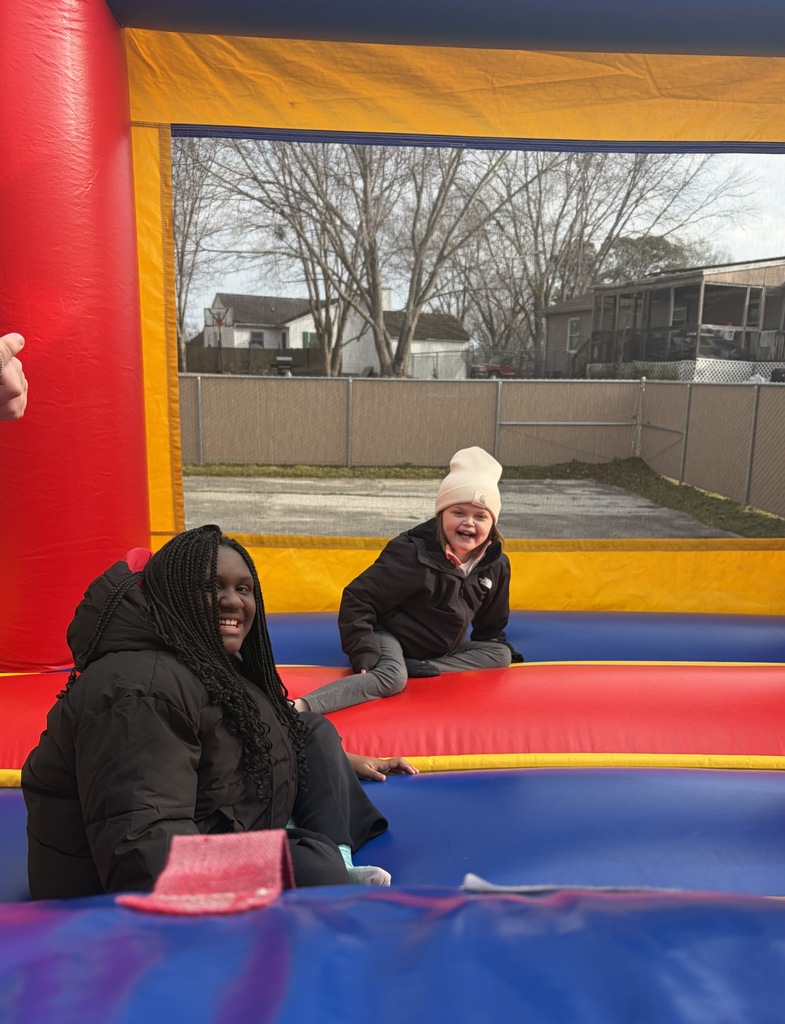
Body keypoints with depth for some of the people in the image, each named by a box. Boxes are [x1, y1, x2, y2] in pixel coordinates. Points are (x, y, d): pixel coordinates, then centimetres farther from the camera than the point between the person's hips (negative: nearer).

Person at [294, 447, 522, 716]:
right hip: (389, 639, -7)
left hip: (439, 650, 8)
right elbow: (357, 599, -21)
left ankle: (416, 667, -20)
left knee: (500, 655, -5)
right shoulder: (413, 553, -23)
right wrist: (364, 654, -27)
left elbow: (491, 624, 14)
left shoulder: (496, 565, -6)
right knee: (392, 677, -37)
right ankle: (299, 708, -53)